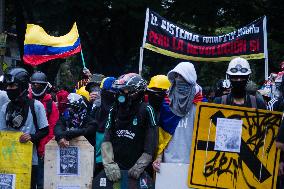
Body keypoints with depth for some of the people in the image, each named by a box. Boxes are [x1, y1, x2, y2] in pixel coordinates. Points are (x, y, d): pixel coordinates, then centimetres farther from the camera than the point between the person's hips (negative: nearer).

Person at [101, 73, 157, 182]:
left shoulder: (146, 111, -4)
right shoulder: (114, 111, 9)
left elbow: (150, 144, -8)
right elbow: (107, 140, 3)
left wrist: (140, 166, -15)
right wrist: (109, 164, -12)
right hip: (116, 168, 4)